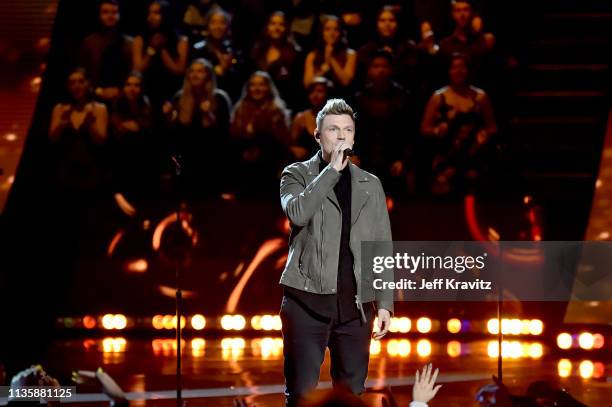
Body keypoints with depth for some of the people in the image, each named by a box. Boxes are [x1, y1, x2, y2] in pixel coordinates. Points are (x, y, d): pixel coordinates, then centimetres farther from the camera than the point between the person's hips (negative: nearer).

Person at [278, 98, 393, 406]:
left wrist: (384, 303, 4)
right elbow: (297, 212, -17)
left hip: (355, 303, 3)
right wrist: (332, 170, -15)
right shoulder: (297, 175, 5)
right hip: (308, 299, -3)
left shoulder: (370, 184, 13)